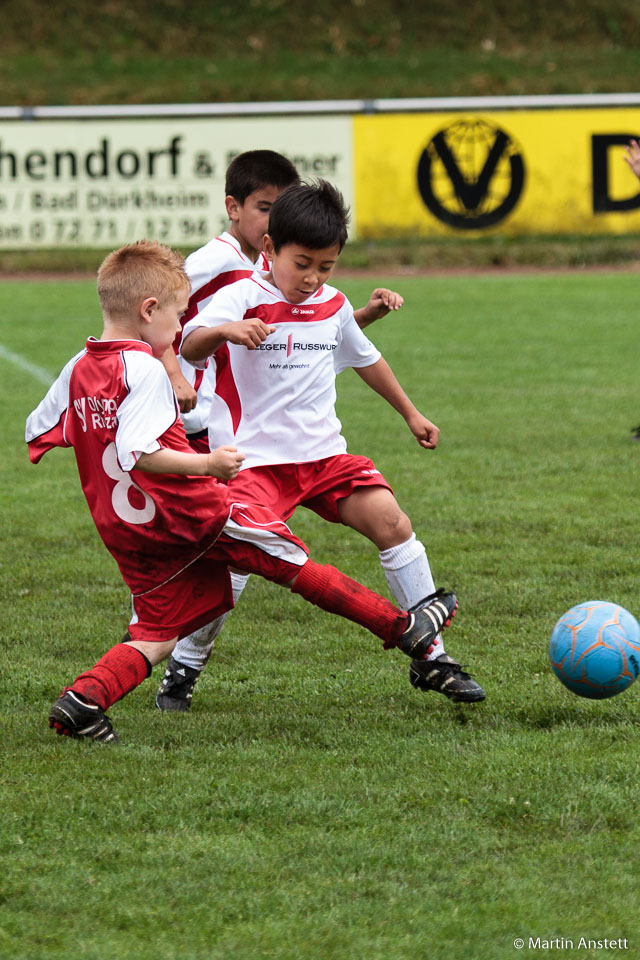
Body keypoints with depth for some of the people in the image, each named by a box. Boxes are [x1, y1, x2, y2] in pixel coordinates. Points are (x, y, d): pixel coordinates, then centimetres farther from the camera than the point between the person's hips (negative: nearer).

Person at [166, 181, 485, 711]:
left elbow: (365, 358, 30)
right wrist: (225, 330, -48)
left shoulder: (333, 306, 10)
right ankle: (183, 670, -2)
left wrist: (411, 413, 36)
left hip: (324, 452, 5)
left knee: (392, 521, -10)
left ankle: (431, 658, 1)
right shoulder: (243, 298, -8)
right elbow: (189, 346, -26)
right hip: (255, 458, -5)